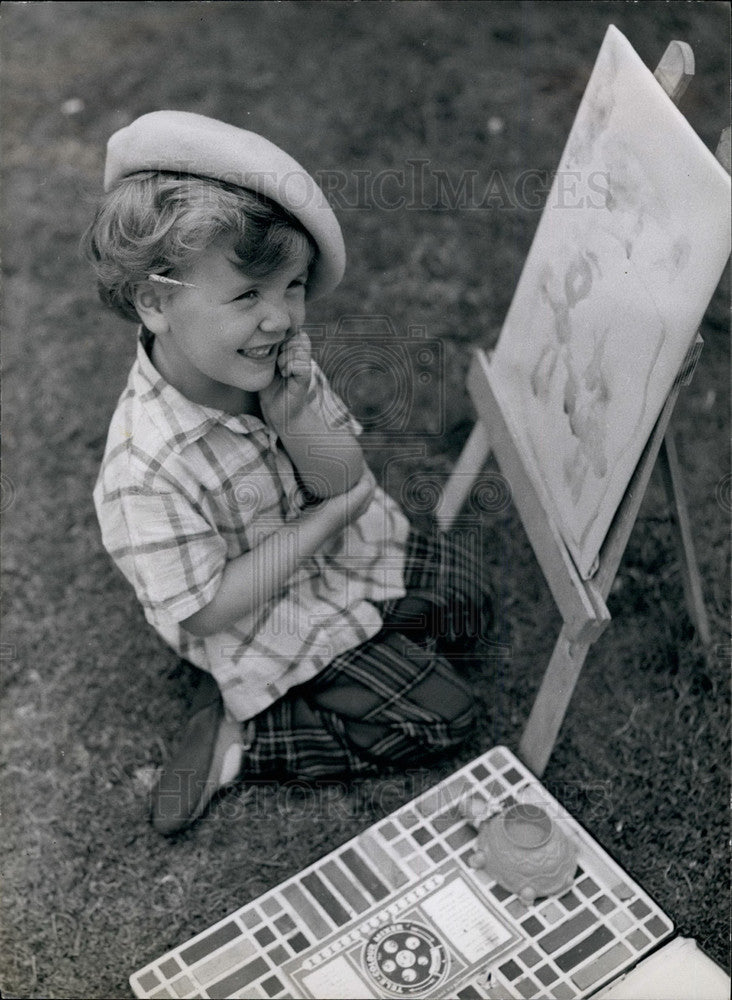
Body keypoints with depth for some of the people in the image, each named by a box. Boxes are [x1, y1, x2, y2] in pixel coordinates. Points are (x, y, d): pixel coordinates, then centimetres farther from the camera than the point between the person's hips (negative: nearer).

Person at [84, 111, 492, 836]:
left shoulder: (280, 357, -18)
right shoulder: (146, 472, -37)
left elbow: (347, 477, -10)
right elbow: (205, 612, -27)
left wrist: (296, 417, -32)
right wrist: (327, 519, -25)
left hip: (344, 548, 7)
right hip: (267, 619, -7)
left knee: (470, 604, 18)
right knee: (441, 718, -3)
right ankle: (238, 732, 5)